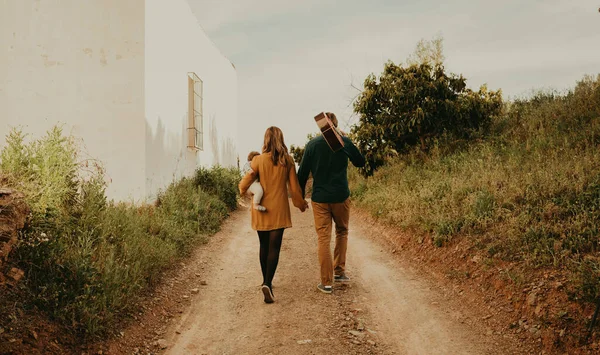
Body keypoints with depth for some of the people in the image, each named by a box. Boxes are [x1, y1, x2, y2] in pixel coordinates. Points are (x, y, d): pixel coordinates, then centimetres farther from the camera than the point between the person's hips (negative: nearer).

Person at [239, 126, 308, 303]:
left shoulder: (258, 160, -7)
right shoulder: (288, 161, -4)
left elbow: (245, 184, -4)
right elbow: (294, 187, 1)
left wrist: (243, 189, 20)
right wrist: (301, 203, 18)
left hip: (261, 209, 1)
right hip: (279, 210, -1)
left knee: (264, 246, 15)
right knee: (274, 247, -1)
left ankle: (266, 281, 26)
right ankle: (267, 283, -16)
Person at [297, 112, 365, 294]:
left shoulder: (312, 144, -1)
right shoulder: (344, 141, -4)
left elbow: (302, 173, 0)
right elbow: (360, 162, 10)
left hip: (319, 198, 0)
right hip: (341, 197, 0)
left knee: (323, 239, 3)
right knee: (342, 232, 22)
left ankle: (326, 282, 3)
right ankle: (339, 271, 20)